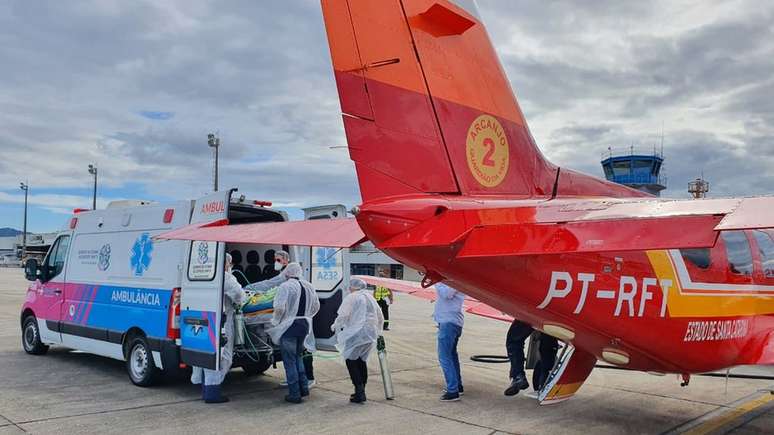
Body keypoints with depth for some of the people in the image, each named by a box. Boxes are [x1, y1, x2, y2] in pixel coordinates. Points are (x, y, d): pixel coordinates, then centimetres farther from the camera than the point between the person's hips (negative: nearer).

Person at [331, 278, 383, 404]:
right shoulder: (370, 298, 19)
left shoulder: (352, 297, -4)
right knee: (361, 360, 18)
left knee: (351, 360, 3)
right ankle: (361, 392, 21)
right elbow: (380, 319, 23)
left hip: (356, 334, -7)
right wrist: (375, 330, 35)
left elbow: (343, 315, -13)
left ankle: (359, 392, -5)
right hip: (371, 335, 7)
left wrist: (335, 326, 3)